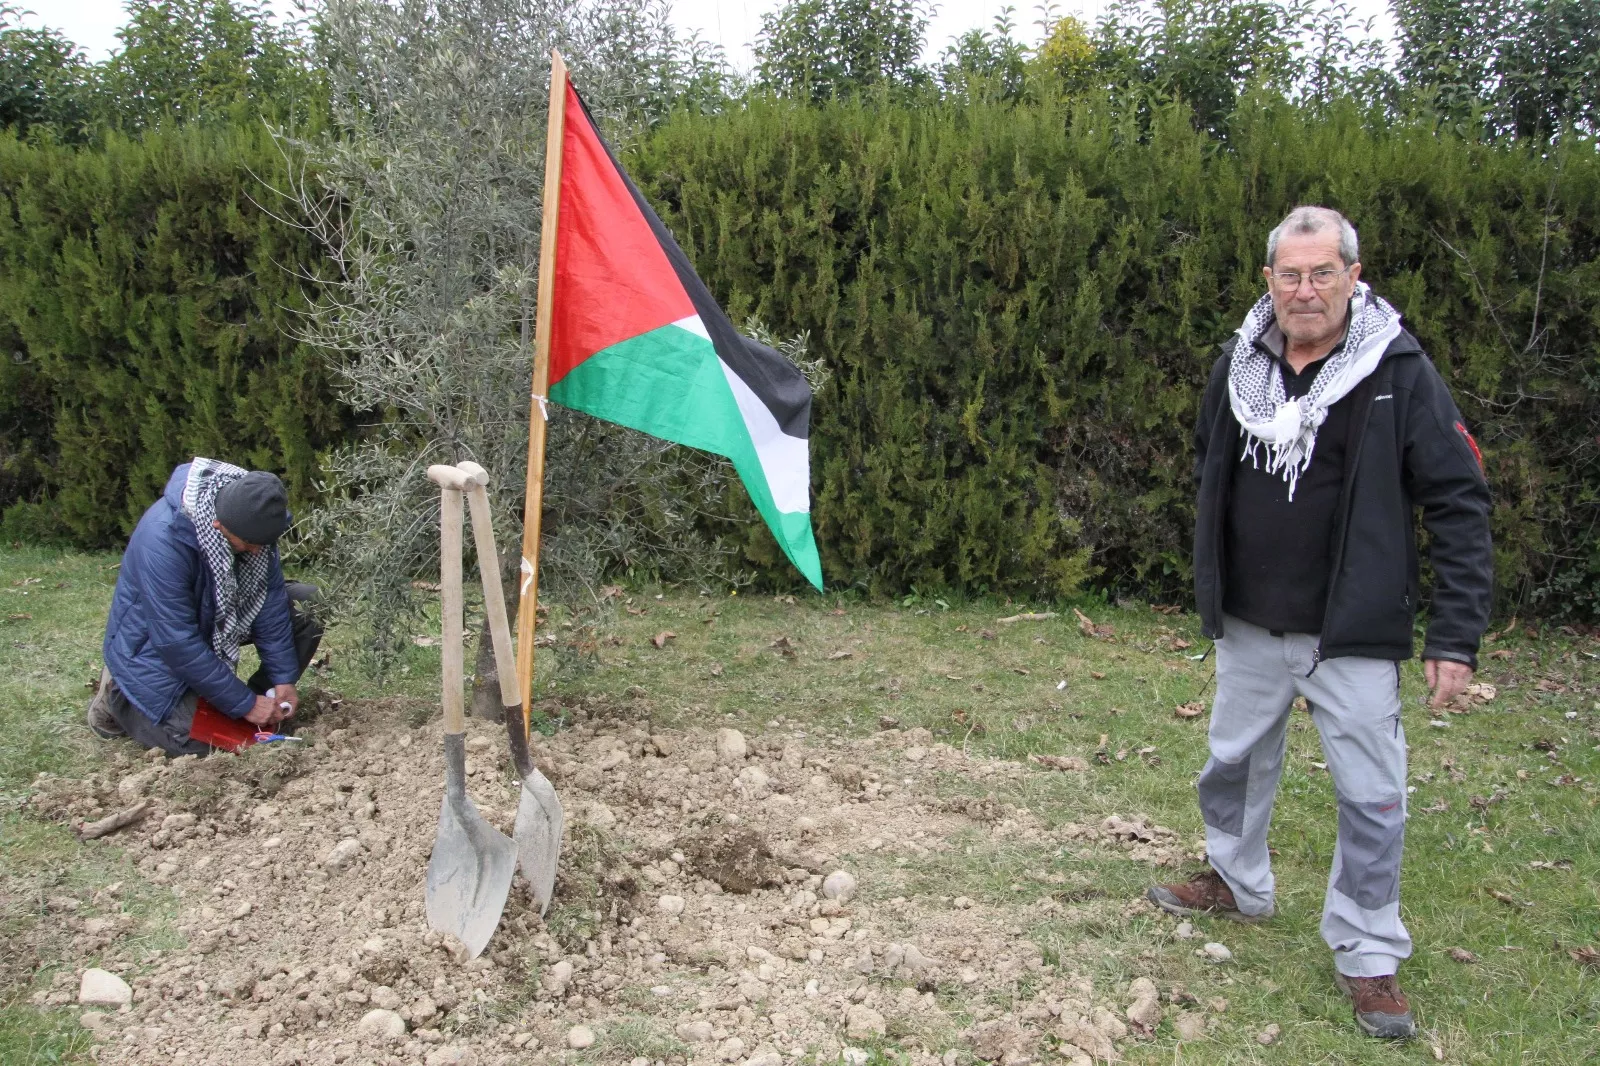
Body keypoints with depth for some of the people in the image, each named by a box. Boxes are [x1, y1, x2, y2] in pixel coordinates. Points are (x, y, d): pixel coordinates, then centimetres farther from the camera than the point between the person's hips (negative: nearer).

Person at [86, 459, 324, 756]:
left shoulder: (249, 516, -19)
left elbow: (271, 599, -11)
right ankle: (119, 697, 7)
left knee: (308, 606, -12)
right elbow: (177, 643, -33)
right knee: (200, 742, -20)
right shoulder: (162, 539, -37)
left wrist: (283, 678, -13)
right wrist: (245, 704, -27)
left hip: (218, 620, 6)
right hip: (157, 647, -6)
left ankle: (269, 707, 2)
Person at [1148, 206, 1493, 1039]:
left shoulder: (1400, 373, -13)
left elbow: (1459, 504, -11)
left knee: (1372, 796, 2)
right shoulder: (1239, 362, 0)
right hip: (1248, 626, 4)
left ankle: (1367, 955, 20)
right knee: (1235, 762, 19)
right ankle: (1237, 884, 42)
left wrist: (1456, 635, -15)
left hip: (1353, 632, -4)